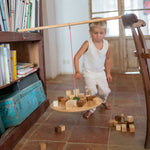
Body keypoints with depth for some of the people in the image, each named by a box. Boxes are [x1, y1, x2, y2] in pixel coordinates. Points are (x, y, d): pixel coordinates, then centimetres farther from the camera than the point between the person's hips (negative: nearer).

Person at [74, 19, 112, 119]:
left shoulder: (107, 44, -6)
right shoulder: (88, 44, -18)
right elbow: (77, 57, -21)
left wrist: (108, 73, 12)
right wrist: (77, 72, -32)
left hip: (101, 72, 4)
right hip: (89, 72, -3)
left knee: (105, 91, 0)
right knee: (92, 91, -19)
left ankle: (103, 101, 38)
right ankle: (91, 109, 7)